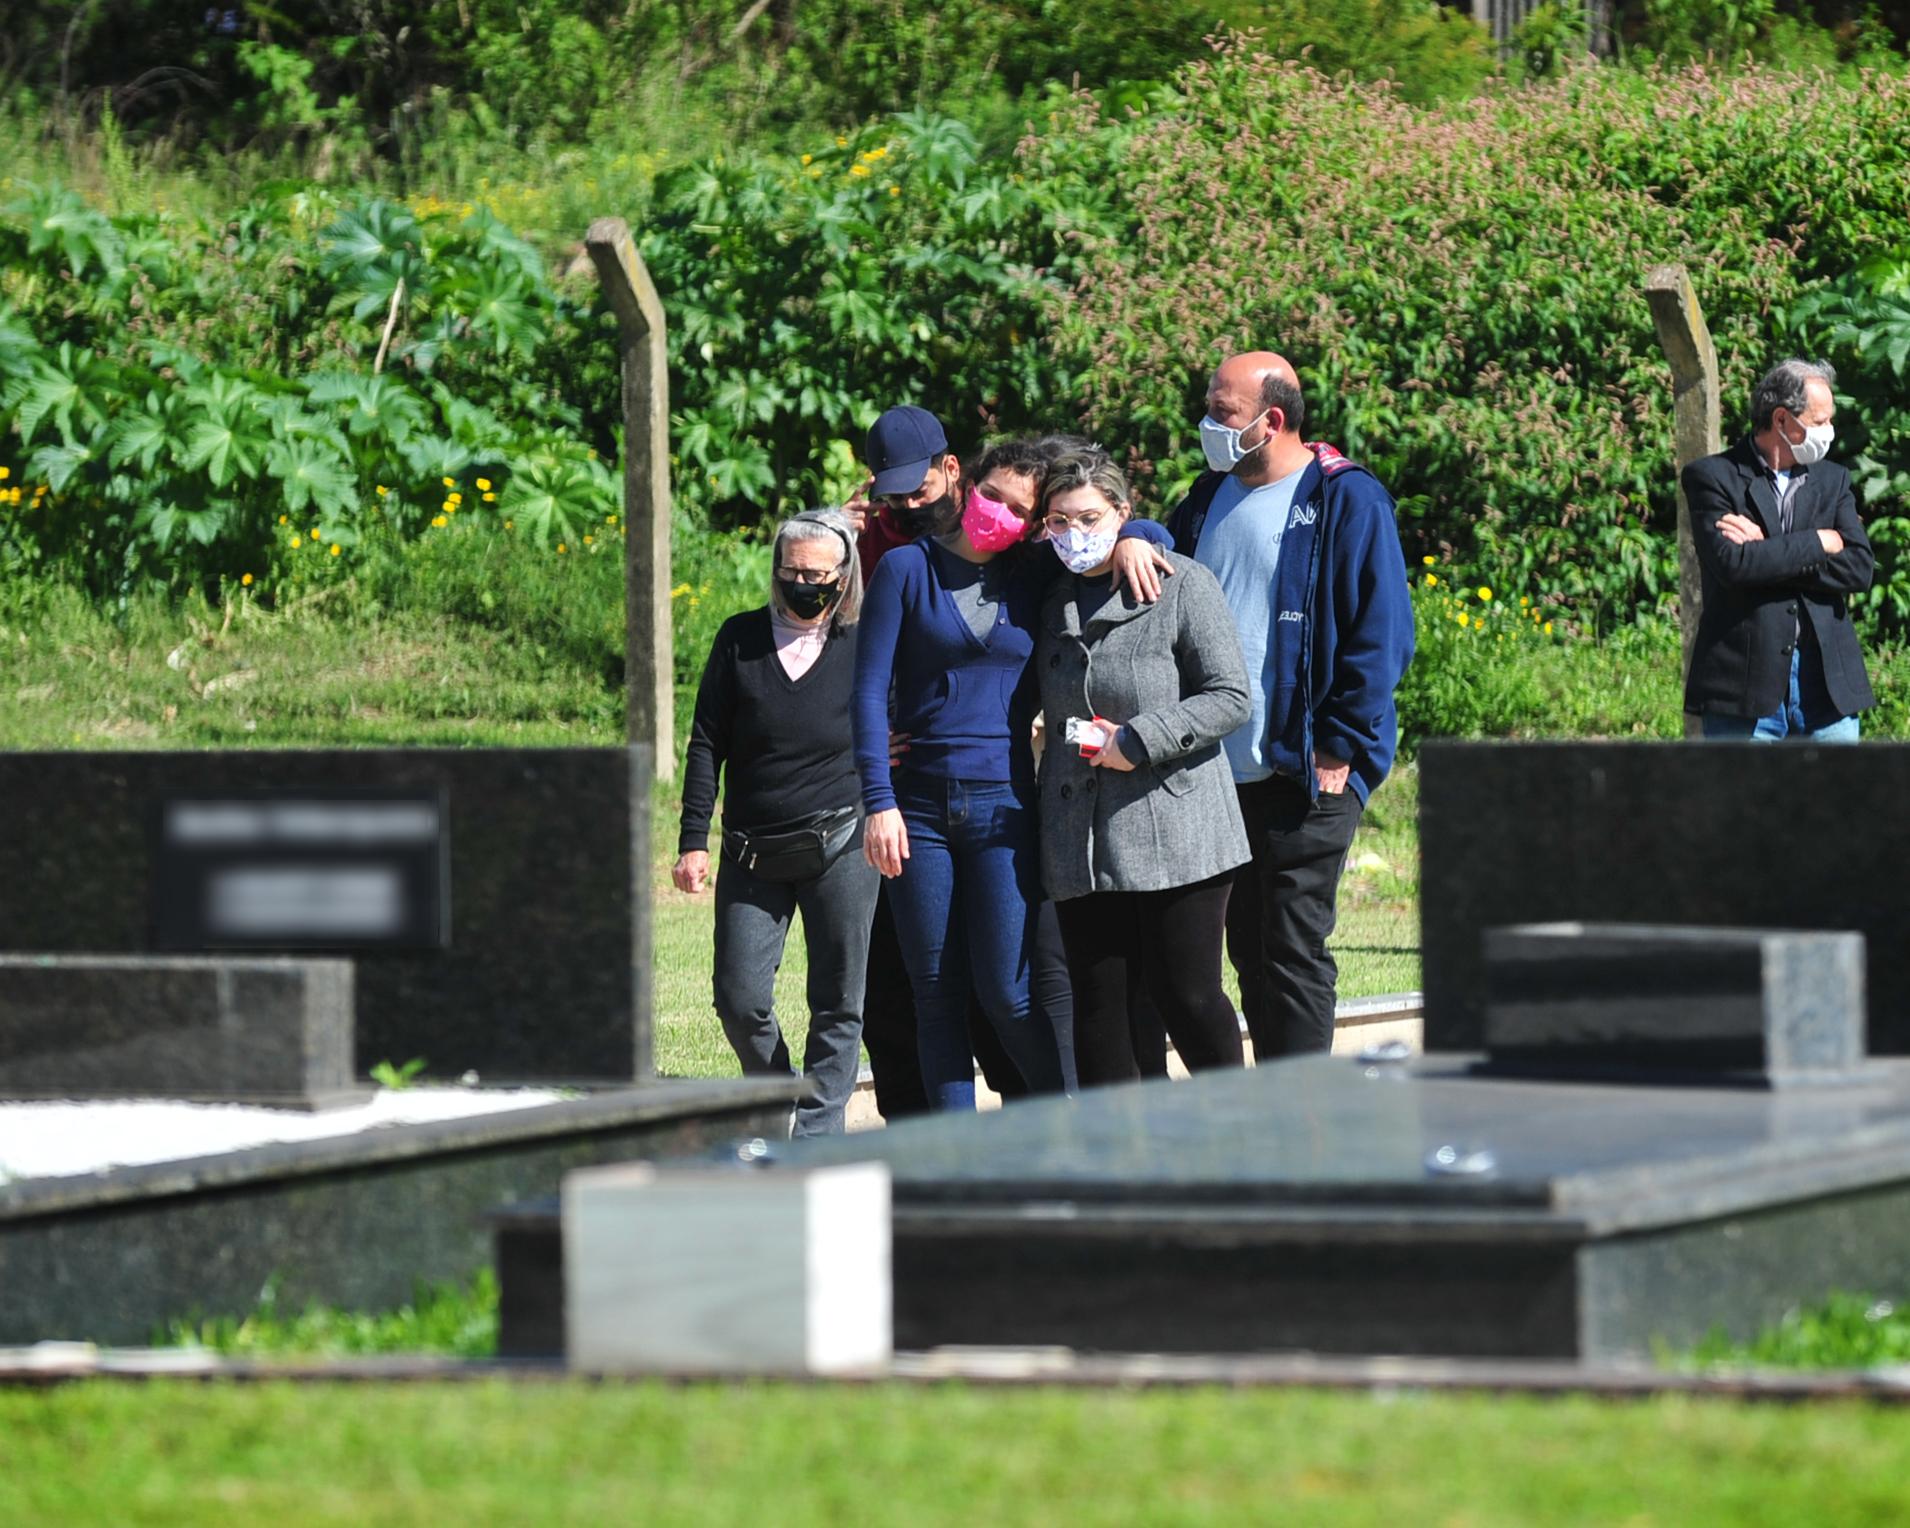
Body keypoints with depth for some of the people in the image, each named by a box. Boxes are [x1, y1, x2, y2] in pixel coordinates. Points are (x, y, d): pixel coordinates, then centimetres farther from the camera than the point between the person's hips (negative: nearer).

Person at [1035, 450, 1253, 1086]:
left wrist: (1139, 741, -13)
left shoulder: (1182, 586, -3)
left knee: (1186, 995, -5)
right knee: (1098, 1000, 1)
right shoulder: (1052, 598, 14)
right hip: (1081, 838, 5)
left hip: (1175, 835, -5)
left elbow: (1229, 698, -7)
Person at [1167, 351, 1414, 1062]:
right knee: (1247, 948, 9)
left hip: (1306, 772, -7)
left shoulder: (1346, 501, -6)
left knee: (1294, 949, -6)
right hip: (1221, 772, 7)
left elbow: (1380, 634, -9)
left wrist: (1340, 748, -13)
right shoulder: (1209, 500, 14)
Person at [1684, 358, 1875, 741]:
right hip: (1745, 680, -4)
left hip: (1828, 681, 4)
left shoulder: (1833, 480, 15)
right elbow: (1732, 564, -15)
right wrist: (1818, 543, -6)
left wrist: (1767, 550, -8)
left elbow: (1859, 569, 1)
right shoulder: (1712, 477, 0)